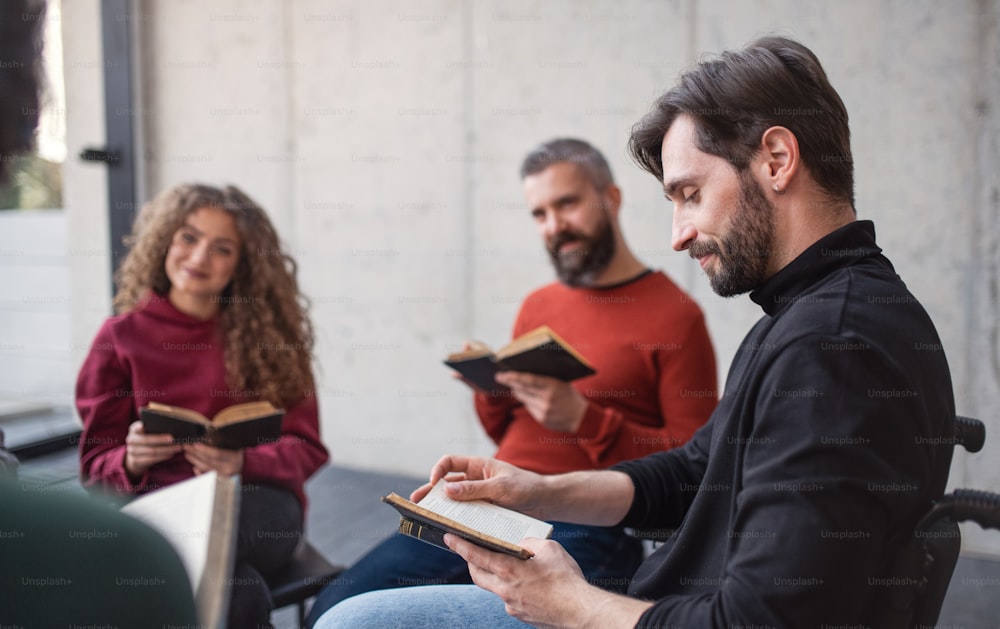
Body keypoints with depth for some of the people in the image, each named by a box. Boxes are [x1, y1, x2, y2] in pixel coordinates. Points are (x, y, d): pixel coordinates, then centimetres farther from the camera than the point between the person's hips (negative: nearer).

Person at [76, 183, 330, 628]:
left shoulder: (270, 332, 8)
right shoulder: (121, 337, 8)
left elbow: (305, 447, 4)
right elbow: (97, 464, 8)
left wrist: (242, 462, -16)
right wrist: (131, 460, -17)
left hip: (254, 502, 1)